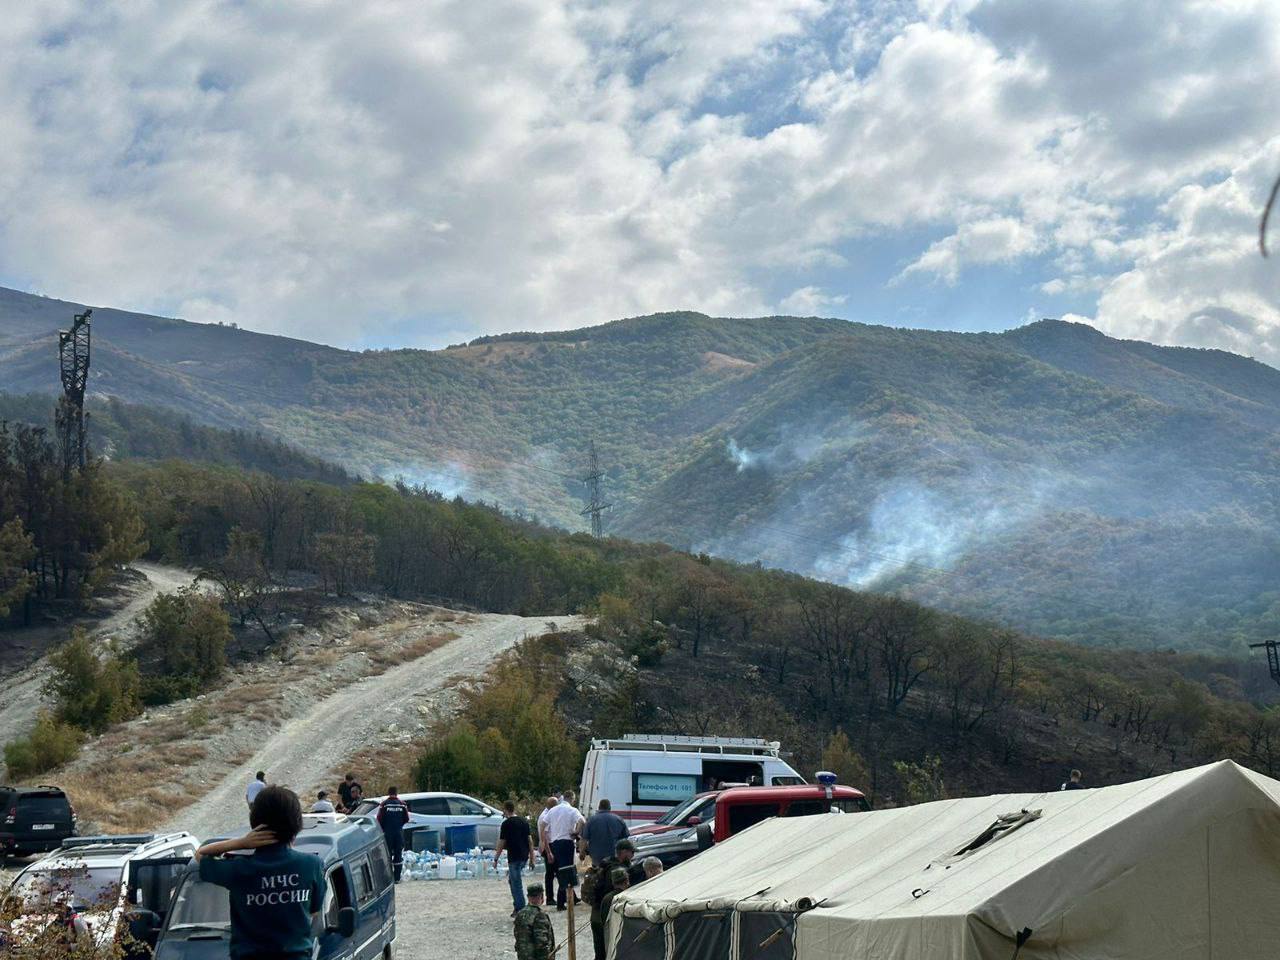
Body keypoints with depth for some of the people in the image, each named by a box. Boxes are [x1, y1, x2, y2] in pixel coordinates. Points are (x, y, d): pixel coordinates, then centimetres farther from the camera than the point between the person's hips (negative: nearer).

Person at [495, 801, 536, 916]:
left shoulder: (506, 824, -10)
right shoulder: (524, 821, 8)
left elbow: (502, 843, -9)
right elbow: (530, 840, 9)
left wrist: (496, 859, 1)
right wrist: (532, 858, 14)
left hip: (514, 857, -7)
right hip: (524, 856, 7)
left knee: (516, 884, 0)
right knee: (512, 878, 21)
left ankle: (520, 909, 0)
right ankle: (517, 905, 18)